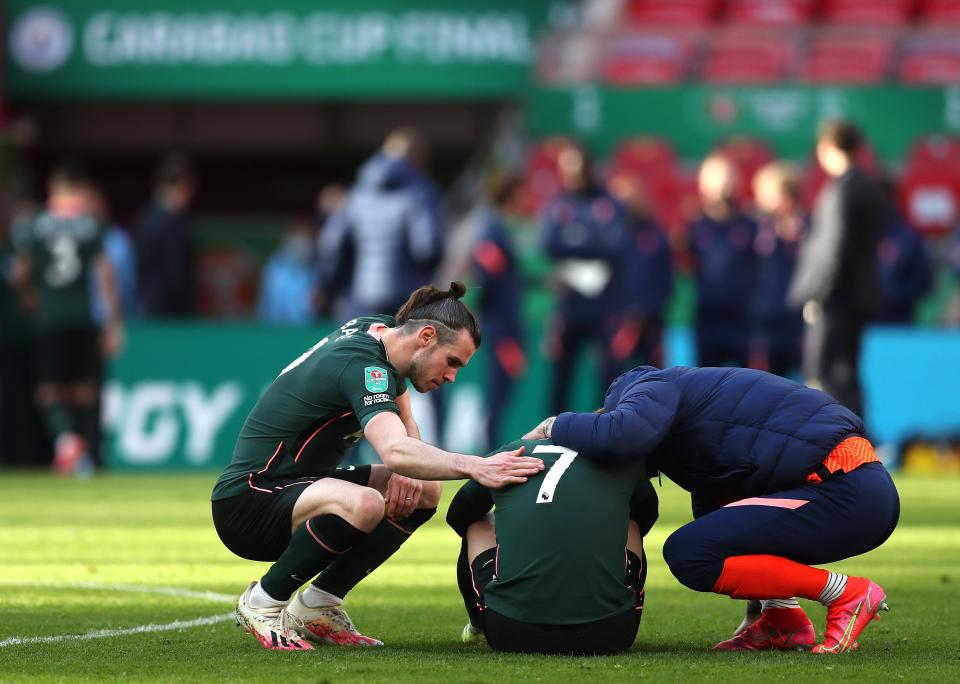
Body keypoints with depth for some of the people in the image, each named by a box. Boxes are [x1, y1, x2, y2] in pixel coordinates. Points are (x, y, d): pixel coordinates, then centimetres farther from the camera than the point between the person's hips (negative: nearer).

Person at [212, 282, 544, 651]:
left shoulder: (377, 329, 5)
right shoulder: (361, 364, -24)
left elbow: (404, 426, 18)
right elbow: (395, 451, -41)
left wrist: (408, 473, -4)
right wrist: (475, 467, -51)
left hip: (296, 483, 10)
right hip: (245, 503, -10)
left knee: (424, 491, 3)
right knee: (363, 504, -37)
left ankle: (315, 607, 5)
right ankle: (262, 603, -13)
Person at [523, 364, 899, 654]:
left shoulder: (649, 387, 0)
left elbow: (621, 437, -23)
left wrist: (554, 426, -6)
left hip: (849, 496, -10)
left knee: (687, 553, -11)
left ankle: (848, 594, -7)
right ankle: (781, 618, 12)